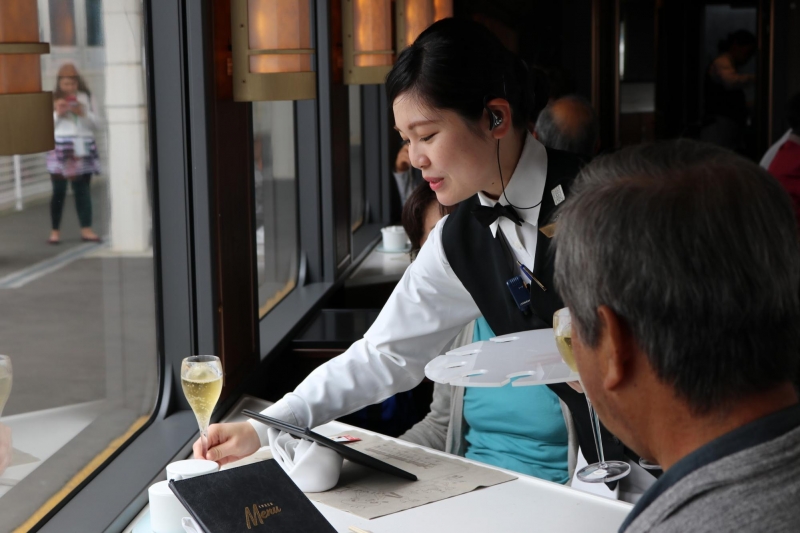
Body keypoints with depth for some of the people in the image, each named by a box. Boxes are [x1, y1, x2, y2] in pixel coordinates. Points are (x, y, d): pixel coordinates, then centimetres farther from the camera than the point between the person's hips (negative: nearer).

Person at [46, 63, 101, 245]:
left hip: (83, 148, 3)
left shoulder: (84, 97, 11)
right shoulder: (52, 99, 1)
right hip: (60, 148, -3)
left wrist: (83, 113, -7)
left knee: (83, 189, 3)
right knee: (59, 190, -2)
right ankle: (55, 231, 5)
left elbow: (94, 122, 11)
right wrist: (57, 113, -14)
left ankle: (86, 229, 5)